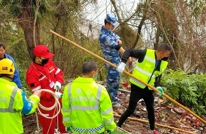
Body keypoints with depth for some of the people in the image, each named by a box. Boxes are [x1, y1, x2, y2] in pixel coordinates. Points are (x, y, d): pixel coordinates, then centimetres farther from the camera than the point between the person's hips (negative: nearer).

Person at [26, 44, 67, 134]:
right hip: (46, 103, -7)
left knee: (63, 118, 26)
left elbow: (58, 72, 8)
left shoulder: (49, 62, -4)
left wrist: (58, 82, -13)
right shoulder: (32, 73, -25)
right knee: (49, 126, 5)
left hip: (57, 98, 7)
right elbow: (37, 92, -25)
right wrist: (53, 94, -29)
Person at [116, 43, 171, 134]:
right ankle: (118, 126, 16)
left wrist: (158, 86, -8)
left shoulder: (164, 63, 1)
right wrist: (123, 63, -30)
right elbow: (129, 51, -16)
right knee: (130, 110, -3)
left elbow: (158, 76, 11)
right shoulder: (146, 53, -19)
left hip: (149, 89, 6)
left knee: (151, 109, 17)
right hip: (137, 86, -6)